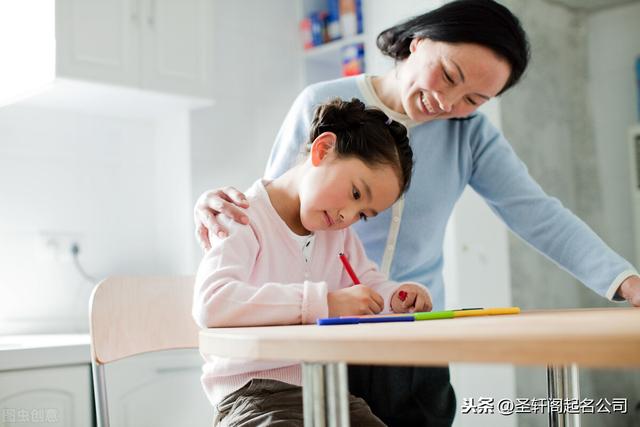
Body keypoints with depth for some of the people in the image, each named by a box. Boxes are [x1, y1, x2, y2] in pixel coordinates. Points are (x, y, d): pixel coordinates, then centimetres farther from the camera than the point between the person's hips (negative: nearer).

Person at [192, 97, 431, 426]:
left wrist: (399, 297, 1)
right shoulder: (244, 220, -11)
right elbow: (210, 303, -28)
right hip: (252, 395, -7)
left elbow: (368, 283, 27)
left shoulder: (339, 233, 14)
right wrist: (326, 302, -31)